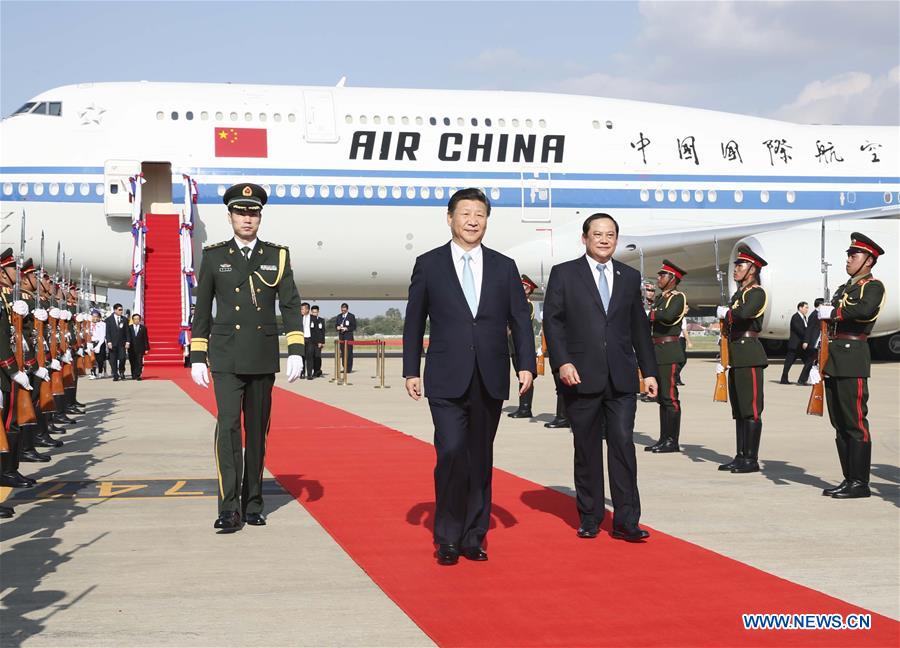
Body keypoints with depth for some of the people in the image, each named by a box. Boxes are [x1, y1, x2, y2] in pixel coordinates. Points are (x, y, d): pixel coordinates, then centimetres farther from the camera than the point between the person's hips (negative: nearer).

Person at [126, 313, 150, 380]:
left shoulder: (143, 328, 5)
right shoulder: (129, 328, 5)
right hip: (131, 348, 1)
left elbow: (145, 338, 4)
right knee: (132, 362, 5)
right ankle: (134, 375, 15)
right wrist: (127, 342, -25)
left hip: (140, 349, -1)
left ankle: (138, 375, -11)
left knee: (139, 362, -9)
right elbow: (127, 336, -5)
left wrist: (146, 348, 0)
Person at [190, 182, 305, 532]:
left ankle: (252, 504, 18)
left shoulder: (277, 256, 5)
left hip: (263, 358, 2)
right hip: (226, 358, -2)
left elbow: (291, 306, 1)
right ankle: (229, 508, -14)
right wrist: (197, 357, 2)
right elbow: (202, 310, 6)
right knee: (228, 426, -13)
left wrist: (296, 351, -9)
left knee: (258, 430, 8)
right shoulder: (214, 256, 4)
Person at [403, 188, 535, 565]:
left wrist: (527, 364, -2)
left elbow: (520, 320, 9)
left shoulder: (504, 267, 9)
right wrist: (411, 370, 2)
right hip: (447, 379, -2)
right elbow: (414, 322, 6)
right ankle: (447, 538, 3)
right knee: (451, 454, -12)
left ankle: (474, 538, 18)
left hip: (490, 379, 3)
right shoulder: (429, 264, 4)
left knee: (481, 459, 8)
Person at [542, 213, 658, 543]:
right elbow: (552, 320, -1)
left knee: (623, 445, -5)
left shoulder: (630, 277, 13)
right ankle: (590, 518, 17)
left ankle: (625, 522, -1)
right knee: (586, 450, 6)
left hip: (621, 379, 2)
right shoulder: (564, 274, 4)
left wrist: (649, 371, 12)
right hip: (581, 377, -2)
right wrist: (562, 362, -13)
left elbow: (639, 327, 16)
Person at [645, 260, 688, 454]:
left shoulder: (678, 298, -7)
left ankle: (672, 441, -4)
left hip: (670, 352, -9)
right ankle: (664, 439, 16)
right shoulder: (659, 298, 19)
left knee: (670, 396, -8)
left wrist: (651, 314, -8)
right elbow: (649, 323, 22)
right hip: (657, 352, 9)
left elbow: (667, 316, -25)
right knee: (662, 397, 11)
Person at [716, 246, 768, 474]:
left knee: (751, 409, -6)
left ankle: (752, 459, -3)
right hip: (737, 357, 9)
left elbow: (744, 313, -29)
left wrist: (724, 313, -10)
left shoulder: (757, 293, -8)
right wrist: (724, 359, 17)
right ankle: (741, 456, 16)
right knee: (739, 410, 11)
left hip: (750, 355, -9)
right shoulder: (738, 294, 20)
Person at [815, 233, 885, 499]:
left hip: (853, 360, -8)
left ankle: (860, 483, -3)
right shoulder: (842, 289, 22)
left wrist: (833, 312, -15)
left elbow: (865, 309, -27)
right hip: (833, 362, 9)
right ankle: (849, 479, 16)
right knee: (839, 424, 10)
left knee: (855, 423, -7)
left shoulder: (873, 286, -3)